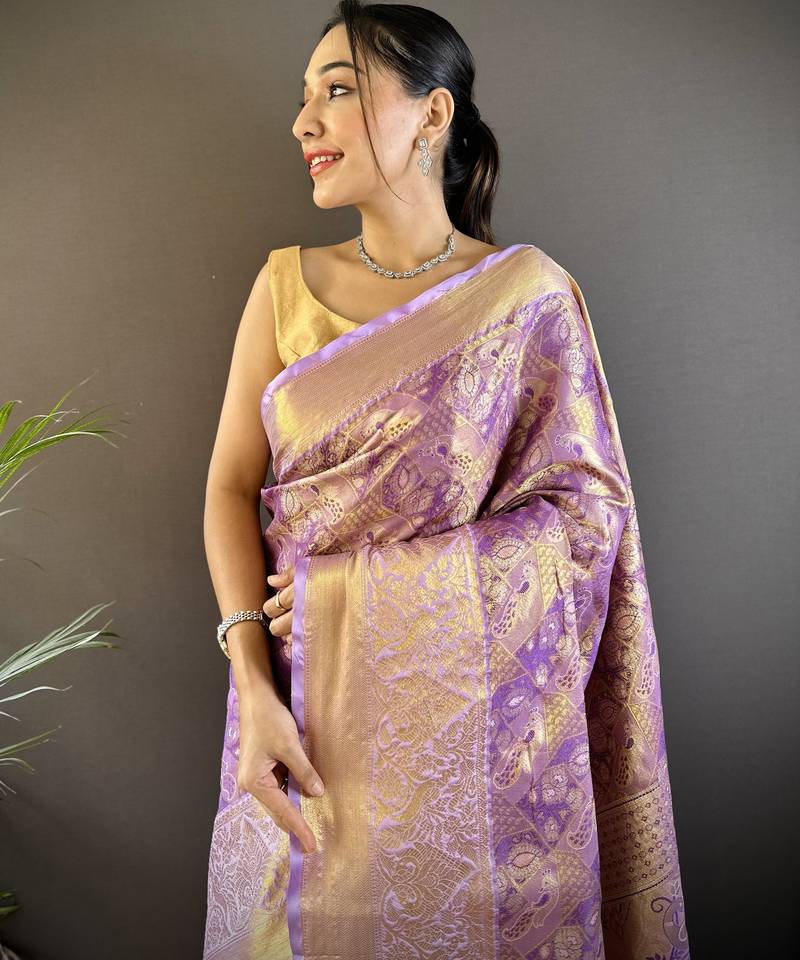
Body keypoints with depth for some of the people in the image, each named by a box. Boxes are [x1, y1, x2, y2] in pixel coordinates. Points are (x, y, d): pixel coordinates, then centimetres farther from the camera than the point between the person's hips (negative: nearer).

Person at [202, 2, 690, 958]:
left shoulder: (528, 293, -6)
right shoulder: (288, 282, 2)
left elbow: (588, 509, -8)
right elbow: (232, 484, -2)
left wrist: (375, 579, -15)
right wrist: (252, 689, -14)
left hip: (472, 705, -2)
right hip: (306, 695, 3)